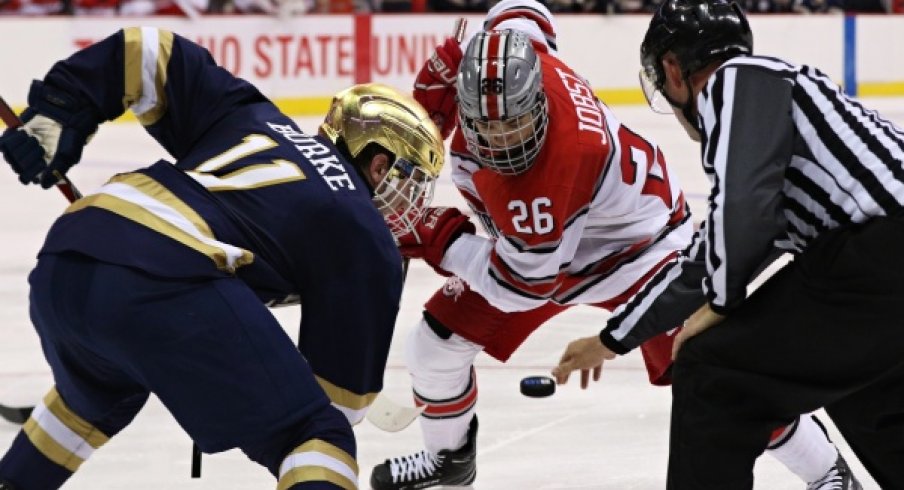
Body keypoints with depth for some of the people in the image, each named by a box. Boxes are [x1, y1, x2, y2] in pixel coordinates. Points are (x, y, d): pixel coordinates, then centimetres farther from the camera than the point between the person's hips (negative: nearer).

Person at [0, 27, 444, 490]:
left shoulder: (254, 118, 31)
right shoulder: (366, 239, 14)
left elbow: (148, 54, 27)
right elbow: (343, 379, 13)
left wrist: (56, 112, 27)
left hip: (60, 263, 7)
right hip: (166, 283, -7)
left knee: (98, 397, 39)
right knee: (313, 439, 1)